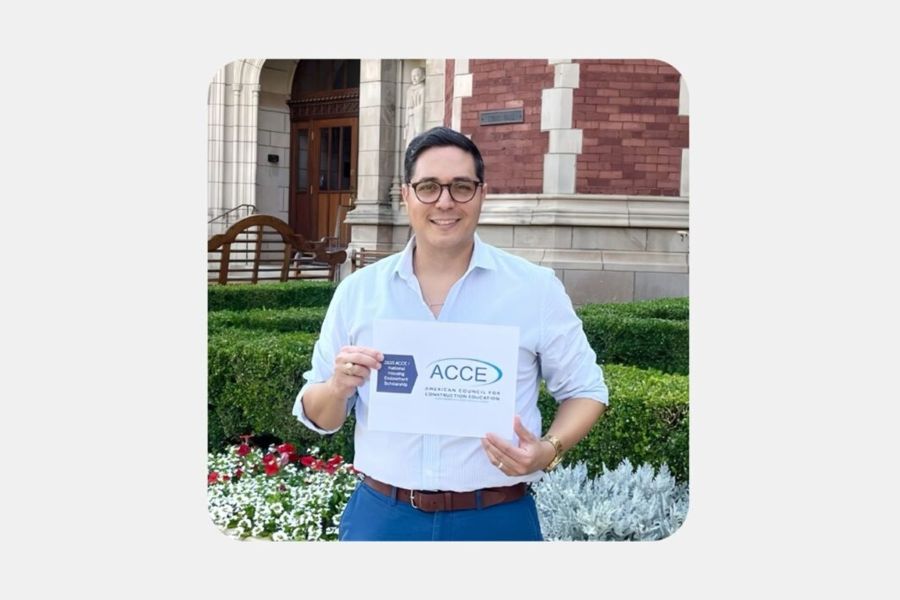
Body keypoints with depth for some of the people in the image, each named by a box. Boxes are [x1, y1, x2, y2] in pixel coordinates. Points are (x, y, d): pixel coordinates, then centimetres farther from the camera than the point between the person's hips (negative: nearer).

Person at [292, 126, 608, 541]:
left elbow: (585, 391, 4)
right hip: (380, 516, 2)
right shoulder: (357, 290, 2)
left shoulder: (536, 288, -3)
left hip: (496, 520, -1)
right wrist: (339, 387, -16)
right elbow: (318, 417, 7)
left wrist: (549, 450, -15)